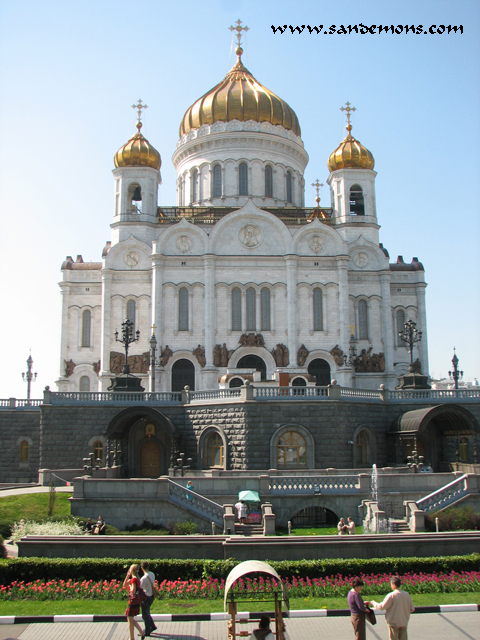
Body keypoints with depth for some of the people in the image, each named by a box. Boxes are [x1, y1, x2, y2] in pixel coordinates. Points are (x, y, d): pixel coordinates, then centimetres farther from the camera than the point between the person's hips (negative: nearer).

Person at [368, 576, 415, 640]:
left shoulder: (391, 595, -17)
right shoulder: (407, 595, -1)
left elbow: (382, 606, -13)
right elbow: (411, 609, 7)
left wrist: (373, 603, 4)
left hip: (393, 623, -5)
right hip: (404, 623, 5)